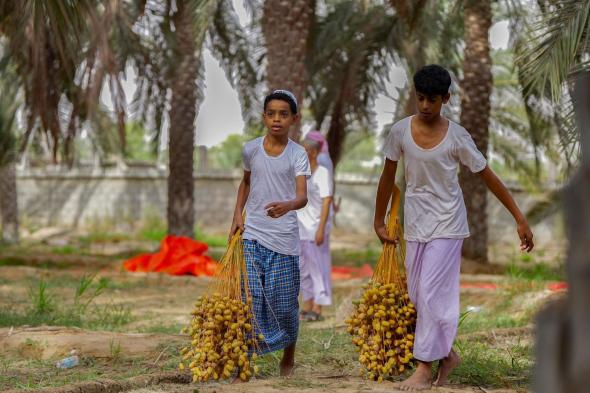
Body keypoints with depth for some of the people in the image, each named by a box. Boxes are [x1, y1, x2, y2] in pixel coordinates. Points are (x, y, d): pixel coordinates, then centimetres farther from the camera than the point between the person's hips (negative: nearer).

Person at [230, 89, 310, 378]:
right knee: (250, 297, -6)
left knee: (284, 301, 4)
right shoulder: (251, 149, 3)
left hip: (284, 237, -2)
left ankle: (288, 358, 22)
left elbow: (303, 196, -19)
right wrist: (237, 214, 11)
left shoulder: (298, 154, -6)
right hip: (252, 234, 2)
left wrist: (287, 206, -40)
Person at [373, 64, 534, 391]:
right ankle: (447, 354, 24)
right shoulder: (401, 131, -4)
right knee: (417, 295, 6)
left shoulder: (456, 137, -11)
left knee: (432, 293, -10)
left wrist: (520, 220, -5)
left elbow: (489, 178, -5)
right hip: (415, 222, 4)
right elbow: (388, 177, 8)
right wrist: (379, 222, 13)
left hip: (446, 222, -4)